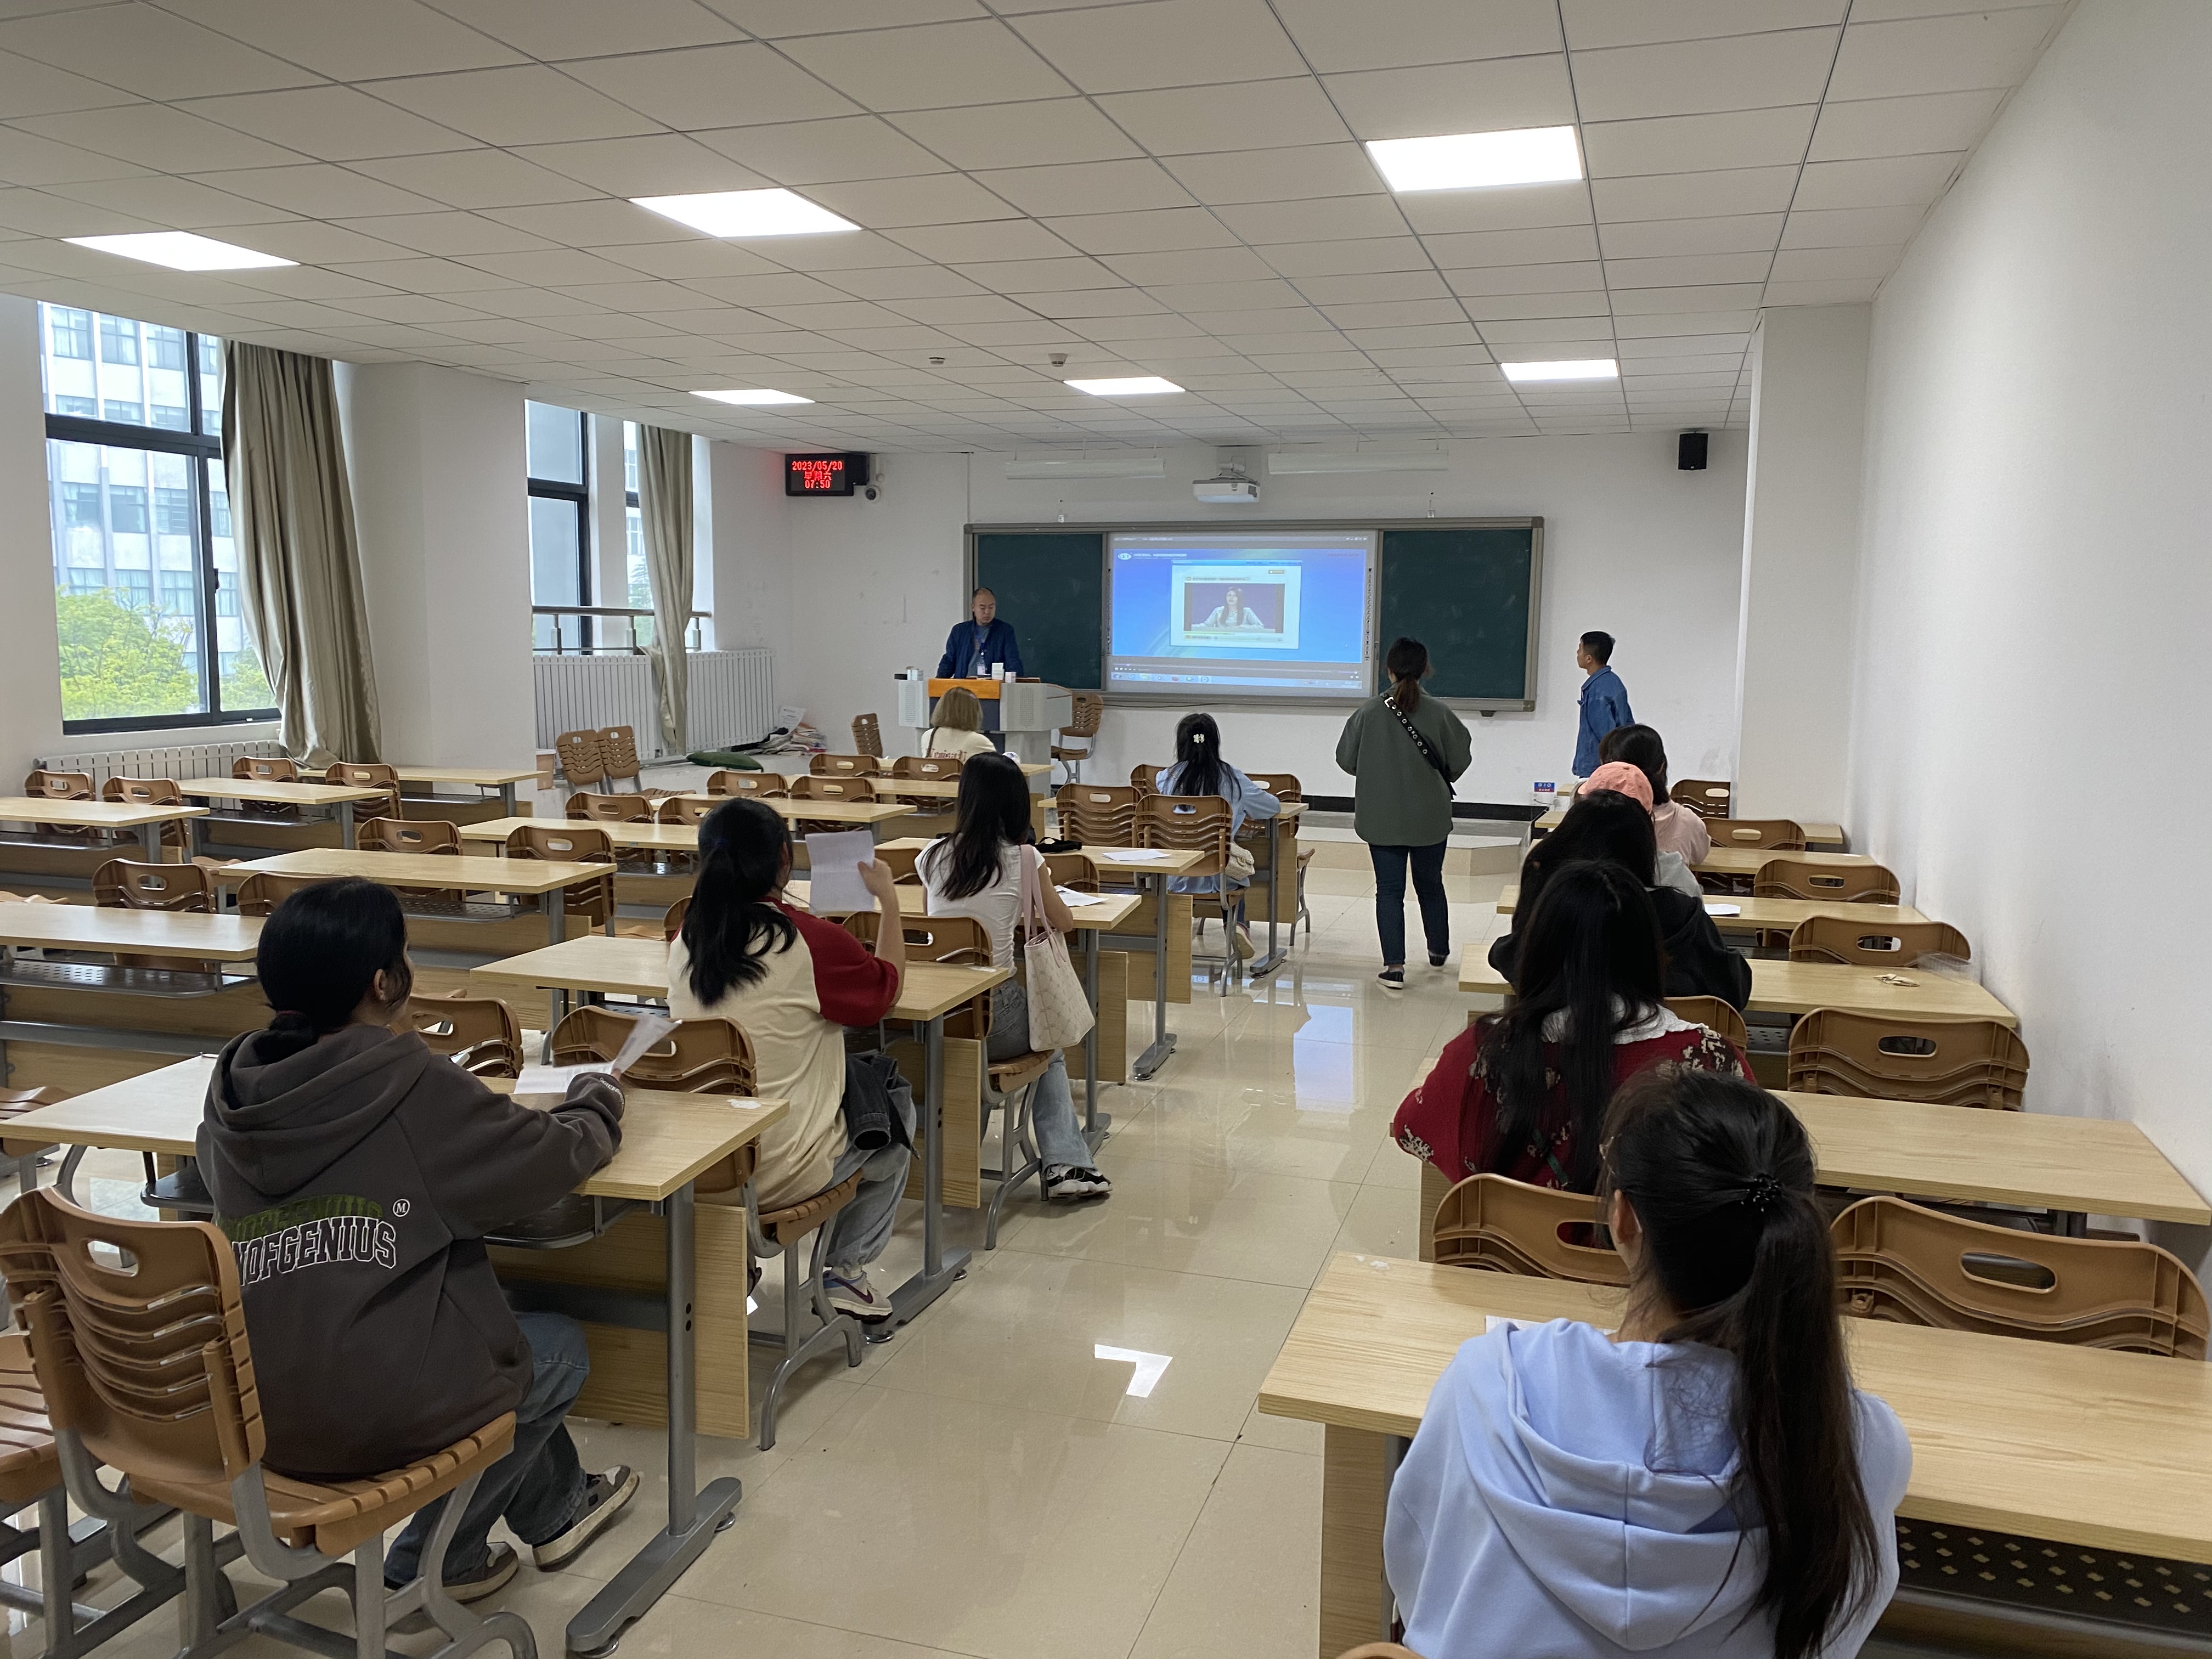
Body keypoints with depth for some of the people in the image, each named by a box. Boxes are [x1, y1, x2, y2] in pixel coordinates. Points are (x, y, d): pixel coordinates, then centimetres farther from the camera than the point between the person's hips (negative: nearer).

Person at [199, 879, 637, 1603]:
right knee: (560, 1347, 20)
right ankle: (431, 1561, 30)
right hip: (373, 1419, -7)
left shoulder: (235, 1089, -1)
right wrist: (598, 1098, 12)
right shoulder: (415, 1088, -19)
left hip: (251, 1411, 7)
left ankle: (556, 1511, 42)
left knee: (487, 1321, 30)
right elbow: (556, 1156, -10)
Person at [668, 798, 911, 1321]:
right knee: (893, 1132, 23)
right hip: (781, 1174, -5)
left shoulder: (686, 942, -3)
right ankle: (845, 1268, 28)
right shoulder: (812, 941, -19)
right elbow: (886, 987, 1)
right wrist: (889, 903, 13)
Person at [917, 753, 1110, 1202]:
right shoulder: (1024, 859, -7)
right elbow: (1063, 924, 9)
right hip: (994, 1018, -3)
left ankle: (1063, 1166, 24)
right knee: (1049, 1049, 32)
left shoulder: (932, 857, 2)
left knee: (1046, 1045, 33)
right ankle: (1065, 1162, 19)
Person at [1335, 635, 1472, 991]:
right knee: (1430, 884, 19)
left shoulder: (1368, 712, -11)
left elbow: (1346, 759, -2)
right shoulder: (1438, 713, -10)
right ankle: (1438, 951, 37)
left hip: (1381, 818, -1)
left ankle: (1394, 966, -1)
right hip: (1429, 816, 1)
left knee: (1389, 890, 4)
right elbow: (1460, 759, -1)